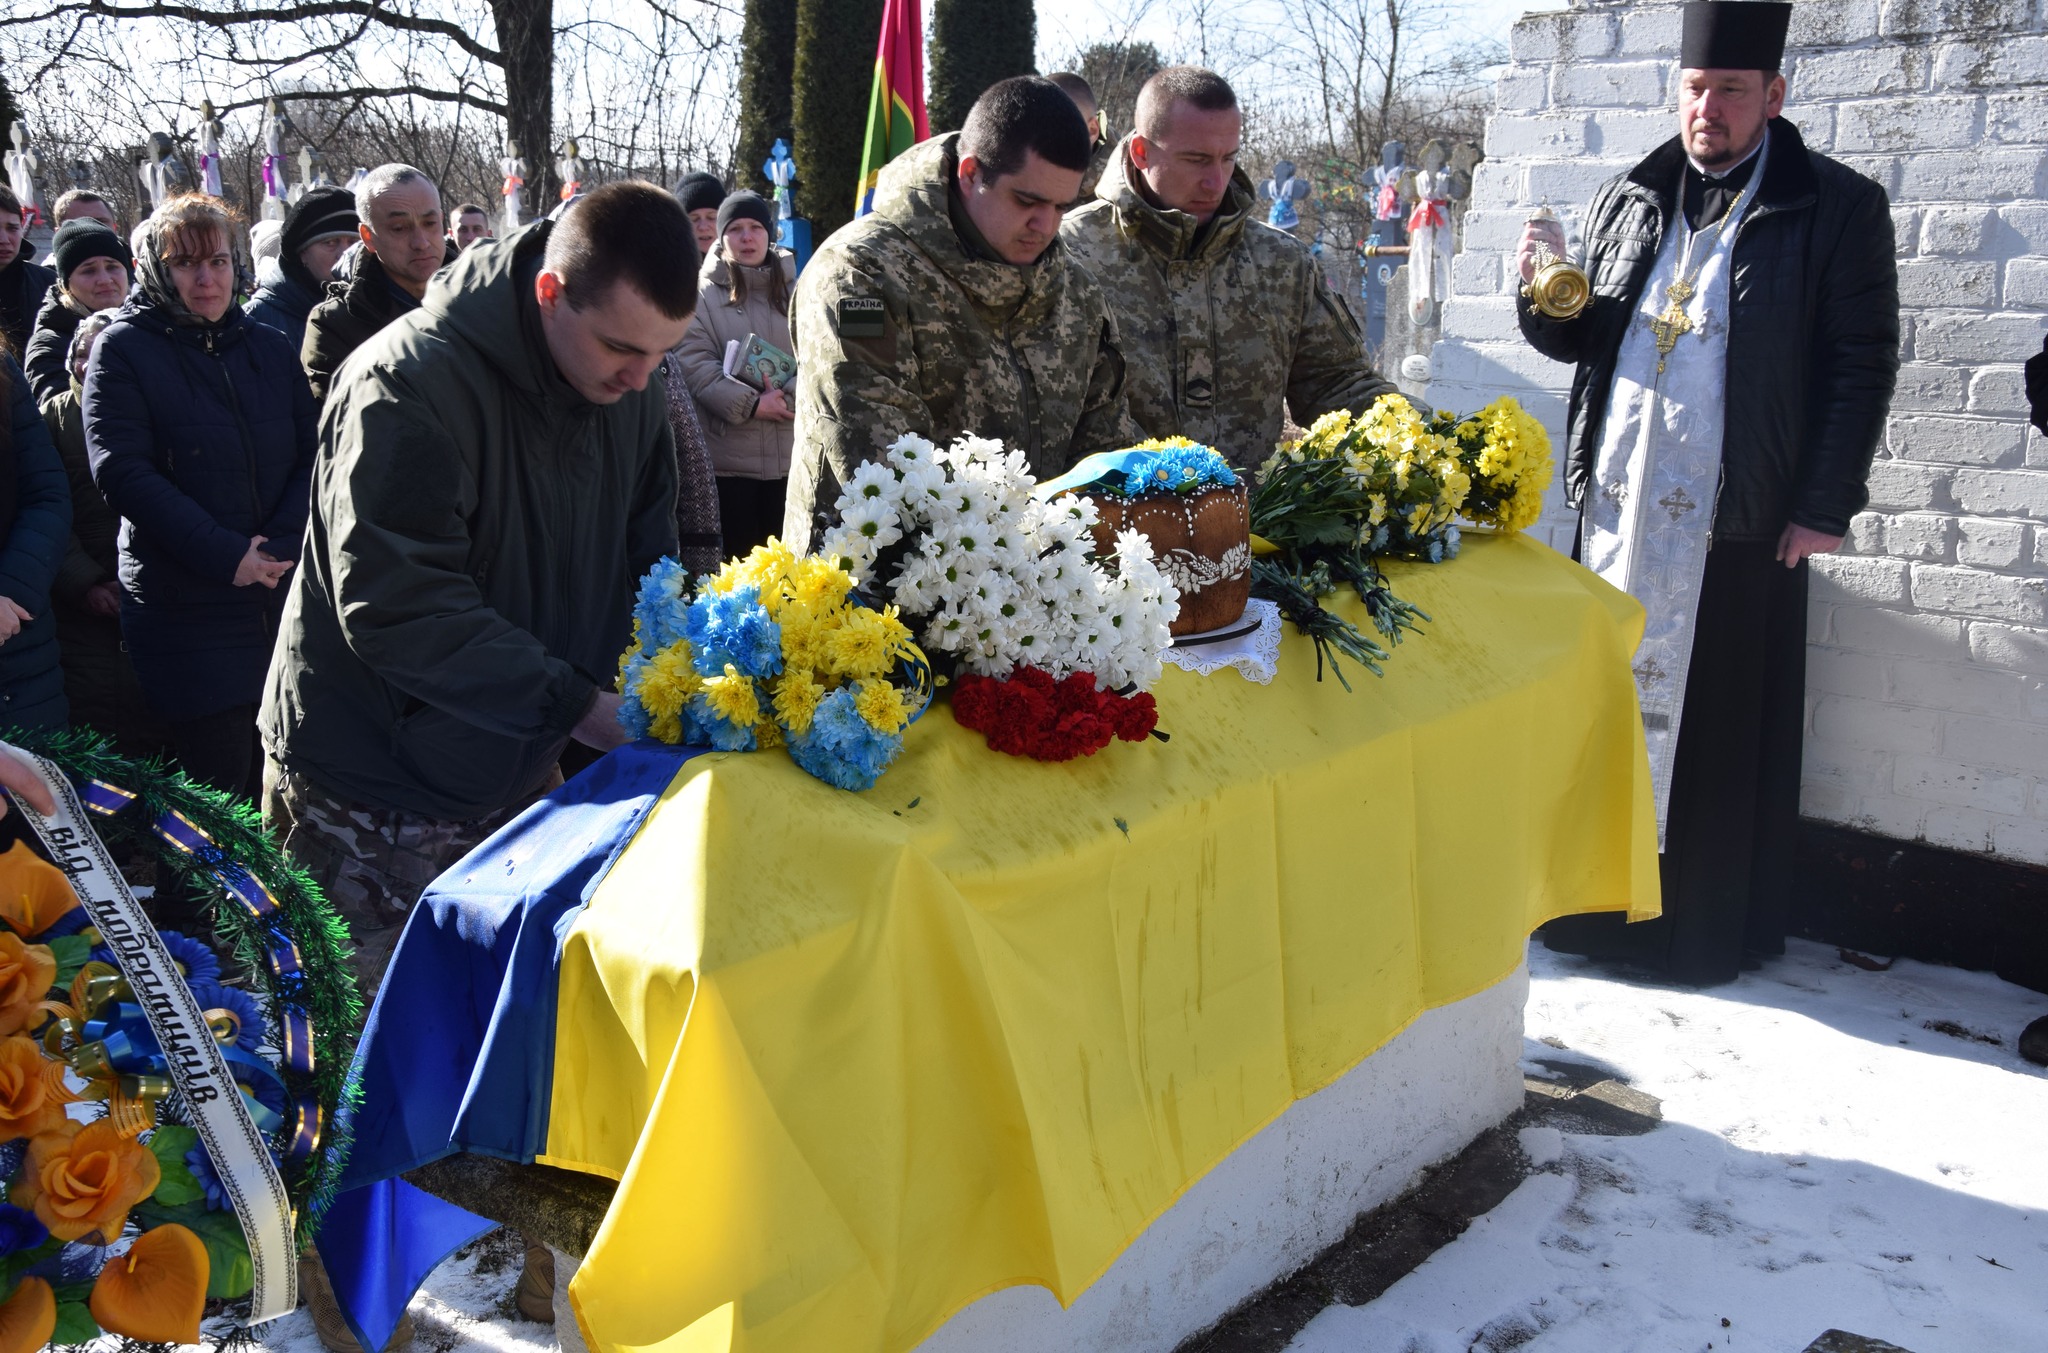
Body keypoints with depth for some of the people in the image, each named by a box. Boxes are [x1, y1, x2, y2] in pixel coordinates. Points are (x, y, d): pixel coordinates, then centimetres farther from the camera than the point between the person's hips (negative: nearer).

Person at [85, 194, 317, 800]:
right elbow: (123, 472, -11)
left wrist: (283, 543, -13)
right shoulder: (121, 350, -1)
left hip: (285, 593, 4)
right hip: (186, 609, -4)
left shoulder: (268, 347, 12)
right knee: (218, 787, -1)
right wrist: (225, 555, -19)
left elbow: (313, 454, 4)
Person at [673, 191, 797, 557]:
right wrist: (751, 404, -19)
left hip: (790, 455, 4)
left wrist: (791, 395, -13)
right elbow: (695, 363, -11)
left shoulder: (792, 290, 12)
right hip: (728, 457, -3)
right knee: (736, 560, 4)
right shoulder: (701, 294, -1)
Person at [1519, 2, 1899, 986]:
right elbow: (1577, 340, 18)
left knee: (1721, 726, 3)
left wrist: (1825, 506, -9)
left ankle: (1709, 929, 16)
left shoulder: (1835, 207, -1)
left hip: (1741, 518, -4)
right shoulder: (1627, 200, 12)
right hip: (1618, 503, 4)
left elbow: (1862, 367, -3)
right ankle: (1599, 899, 22)